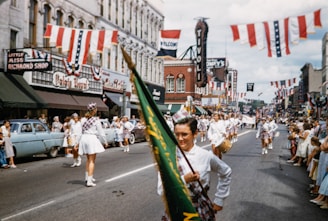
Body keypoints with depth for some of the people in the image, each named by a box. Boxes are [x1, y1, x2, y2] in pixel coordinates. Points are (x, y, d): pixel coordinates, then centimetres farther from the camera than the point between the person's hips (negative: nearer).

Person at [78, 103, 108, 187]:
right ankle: (89, 181, -7)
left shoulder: (83, 119, 5)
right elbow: (101, 132, -5)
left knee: (88, 159, 23)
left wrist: (78, 142, 15)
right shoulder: (96, 120, -9)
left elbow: (80, 131, 7)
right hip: (92, 139, -6)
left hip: (84, 138, 6)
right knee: (92, 161, -2)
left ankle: (88, 177, 32)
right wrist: (105, 142, 7)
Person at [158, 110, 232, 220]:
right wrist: (184, 180, -23)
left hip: (201, 211, 0)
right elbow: (161, 190, -12)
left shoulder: (206, 156, -8)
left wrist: (219, 200, 8)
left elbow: (225, 173, 9)